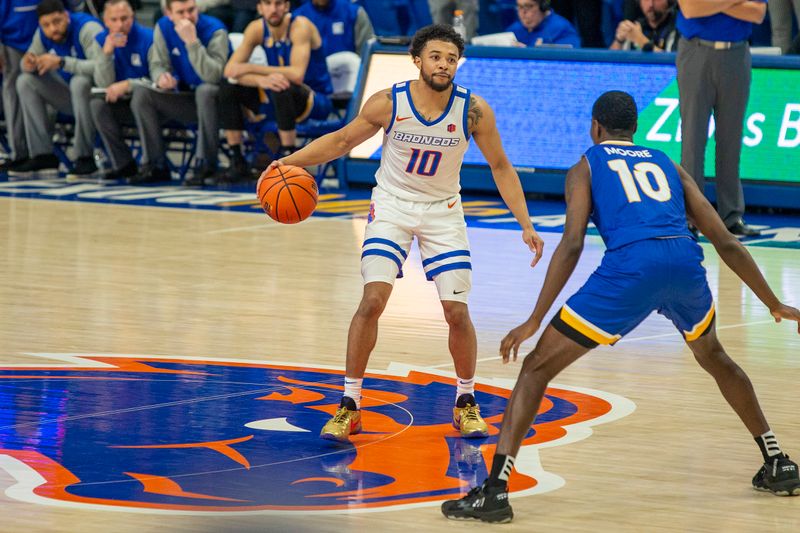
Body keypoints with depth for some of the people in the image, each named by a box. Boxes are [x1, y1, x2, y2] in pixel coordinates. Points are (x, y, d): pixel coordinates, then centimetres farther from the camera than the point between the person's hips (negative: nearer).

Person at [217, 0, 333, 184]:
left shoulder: (300, 26, -20)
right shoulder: (257, 29, -4)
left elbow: (297, 74, -32)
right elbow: (230, 70, -12)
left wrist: (251, 69, -28)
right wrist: (261, 80, -33)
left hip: (316, 101, -6)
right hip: (279, 99, 6)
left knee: (283, 88, -36)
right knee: (228, 89, -9)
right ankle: (238, 164, -4)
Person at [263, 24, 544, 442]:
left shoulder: (474, 110, -17)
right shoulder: (388, 103, -18)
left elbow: (500, 167, -4)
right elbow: (342, 141, -2)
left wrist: (526, 226, -7)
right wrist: (290, 161, -14)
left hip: (443, 211, 1)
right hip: (392, 205, -1)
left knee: (457, 311, -4)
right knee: (373, 299, -16)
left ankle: (466, 403, 18)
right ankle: (349, 406, -6)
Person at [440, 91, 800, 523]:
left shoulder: (586, 166, 20)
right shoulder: (667, 166, 30)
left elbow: (572, 243, 3)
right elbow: (725, 242, 25)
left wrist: (535, 320, 0)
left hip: (630, 266, -4)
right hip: (684, 262, 4)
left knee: (537, 367, 6)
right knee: (714, 359, 36)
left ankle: (495, 490, -8)